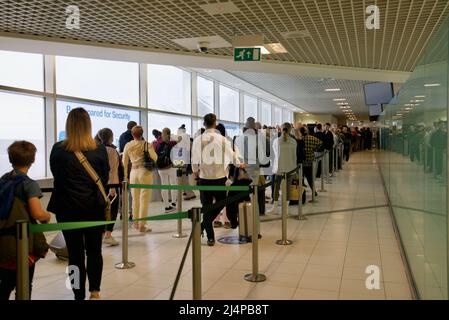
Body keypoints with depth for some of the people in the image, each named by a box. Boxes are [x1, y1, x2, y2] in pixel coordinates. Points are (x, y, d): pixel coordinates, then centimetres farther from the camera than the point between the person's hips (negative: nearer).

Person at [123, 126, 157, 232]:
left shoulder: (128, 145, 3)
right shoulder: (147, 144, -6)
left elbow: (124, 162, 7)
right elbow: (154, 158, -17)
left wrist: (125, 176, 16)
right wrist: (151, 148, 1)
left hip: (133, 173, 4)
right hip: (145, 172, -4)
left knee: (135, 199, 15)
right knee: (144, 200, 2)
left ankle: (136, 223, 27)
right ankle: (142, 225, 4)